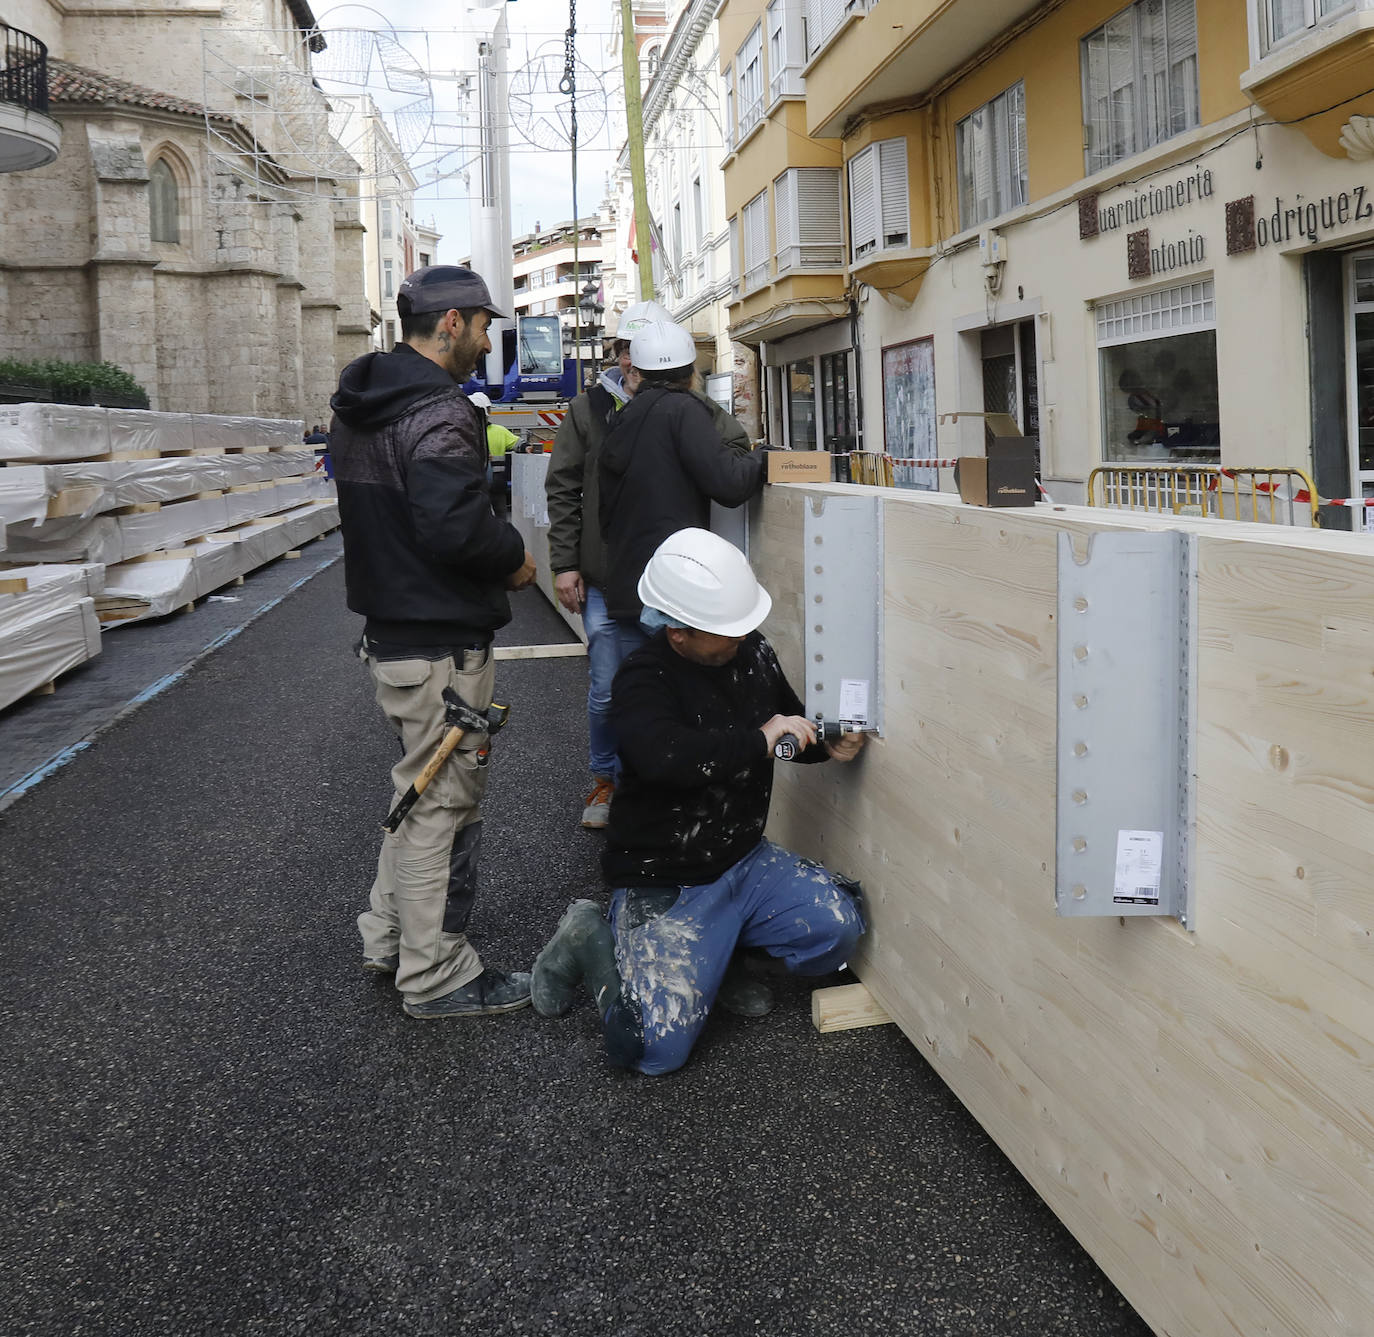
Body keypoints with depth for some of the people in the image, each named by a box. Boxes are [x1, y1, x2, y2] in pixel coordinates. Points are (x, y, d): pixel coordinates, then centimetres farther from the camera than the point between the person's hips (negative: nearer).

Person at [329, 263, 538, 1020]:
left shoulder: (359, 405, 12)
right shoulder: (437, 412, -20)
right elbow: (455, 525, -31)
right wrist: (514, 557, -12)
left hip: (388, 630, 10)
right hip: (441, 644, -10)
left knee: (419, 789, 24)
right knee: (444, 806, 2)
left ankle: (387, 938, 35)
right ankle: (435, 978, 14)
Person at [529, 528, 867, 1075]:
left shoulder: (753, 653, 1)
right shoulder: (644, 681, -19)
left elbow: (790, 721, 20)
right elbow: (665, 756, -40)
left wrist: (827, 746, -3)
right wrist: (759, 741, -30)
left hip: (744, 859, 7)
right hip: (663, 880, -7)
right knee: (656, 1047, -17)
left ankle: (726, 942, 13)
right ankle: (594, 942, 11)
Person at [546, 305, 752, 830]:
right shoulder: (588, 409, 6)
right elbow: (563, 491, 6)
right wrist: (565, 564, 0)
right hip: (605, 577, 0)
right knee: (608, 691, 2)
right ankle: (605, 780, 23)